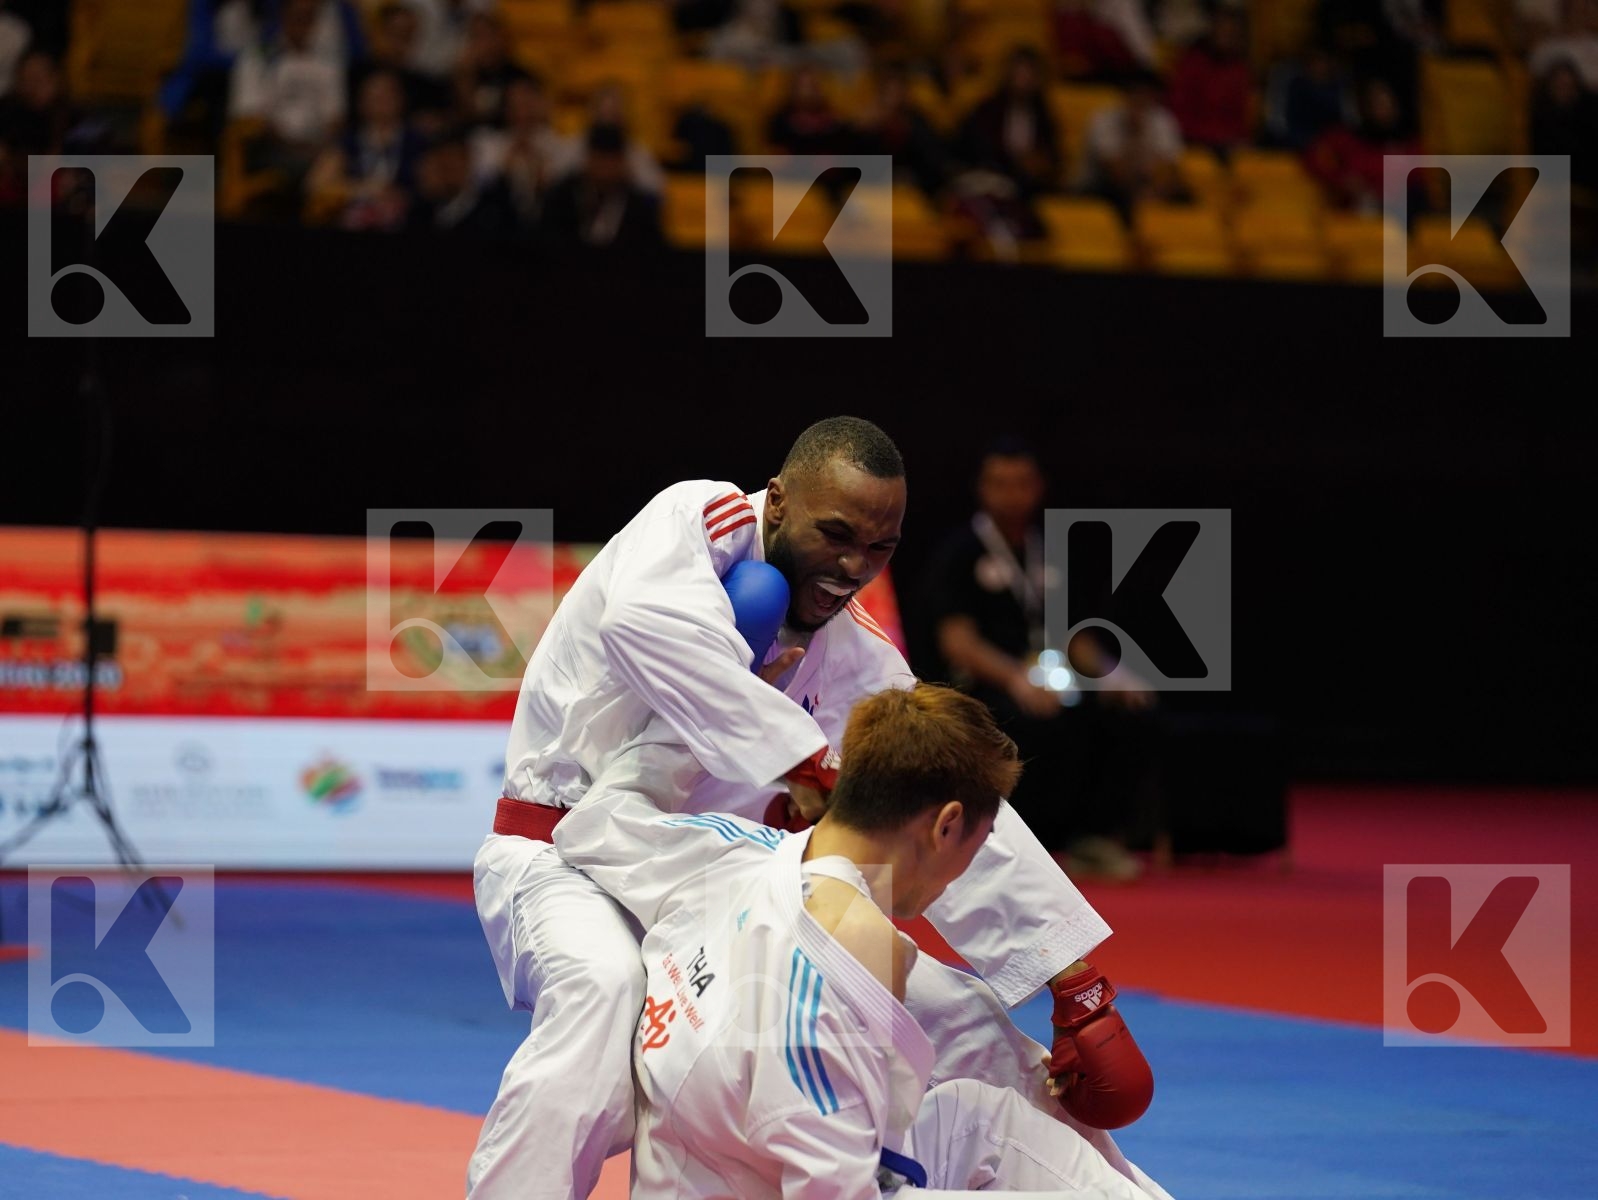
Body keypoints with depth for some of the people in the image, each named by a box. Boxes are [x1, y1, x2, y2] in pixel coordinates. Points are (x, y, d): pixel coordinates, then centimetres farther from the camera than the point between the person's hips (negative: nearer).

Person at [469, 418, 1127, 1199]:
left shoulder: (853, 663, 1)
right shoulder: (698, 520, -16)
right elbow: (651, 621, -41)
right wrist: (799, 765, -39)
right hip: (566, 863, -7)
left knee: (956, 1016, 2)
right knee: (604, 991, -41)